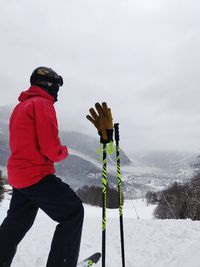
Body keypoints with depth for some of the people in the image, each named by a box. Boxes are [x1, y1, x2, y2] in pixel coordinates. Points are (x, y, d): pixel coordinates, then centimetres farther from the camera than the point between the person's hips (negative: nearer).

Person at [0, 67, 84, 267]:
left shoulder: (20, 106, 17)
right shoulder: (42, 103, -12)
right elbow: (51, 148, -21)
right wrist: (63, 151, 1)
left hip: (17, 175, 10)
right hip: (37, 175, -10)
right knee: (73, 212, -1)